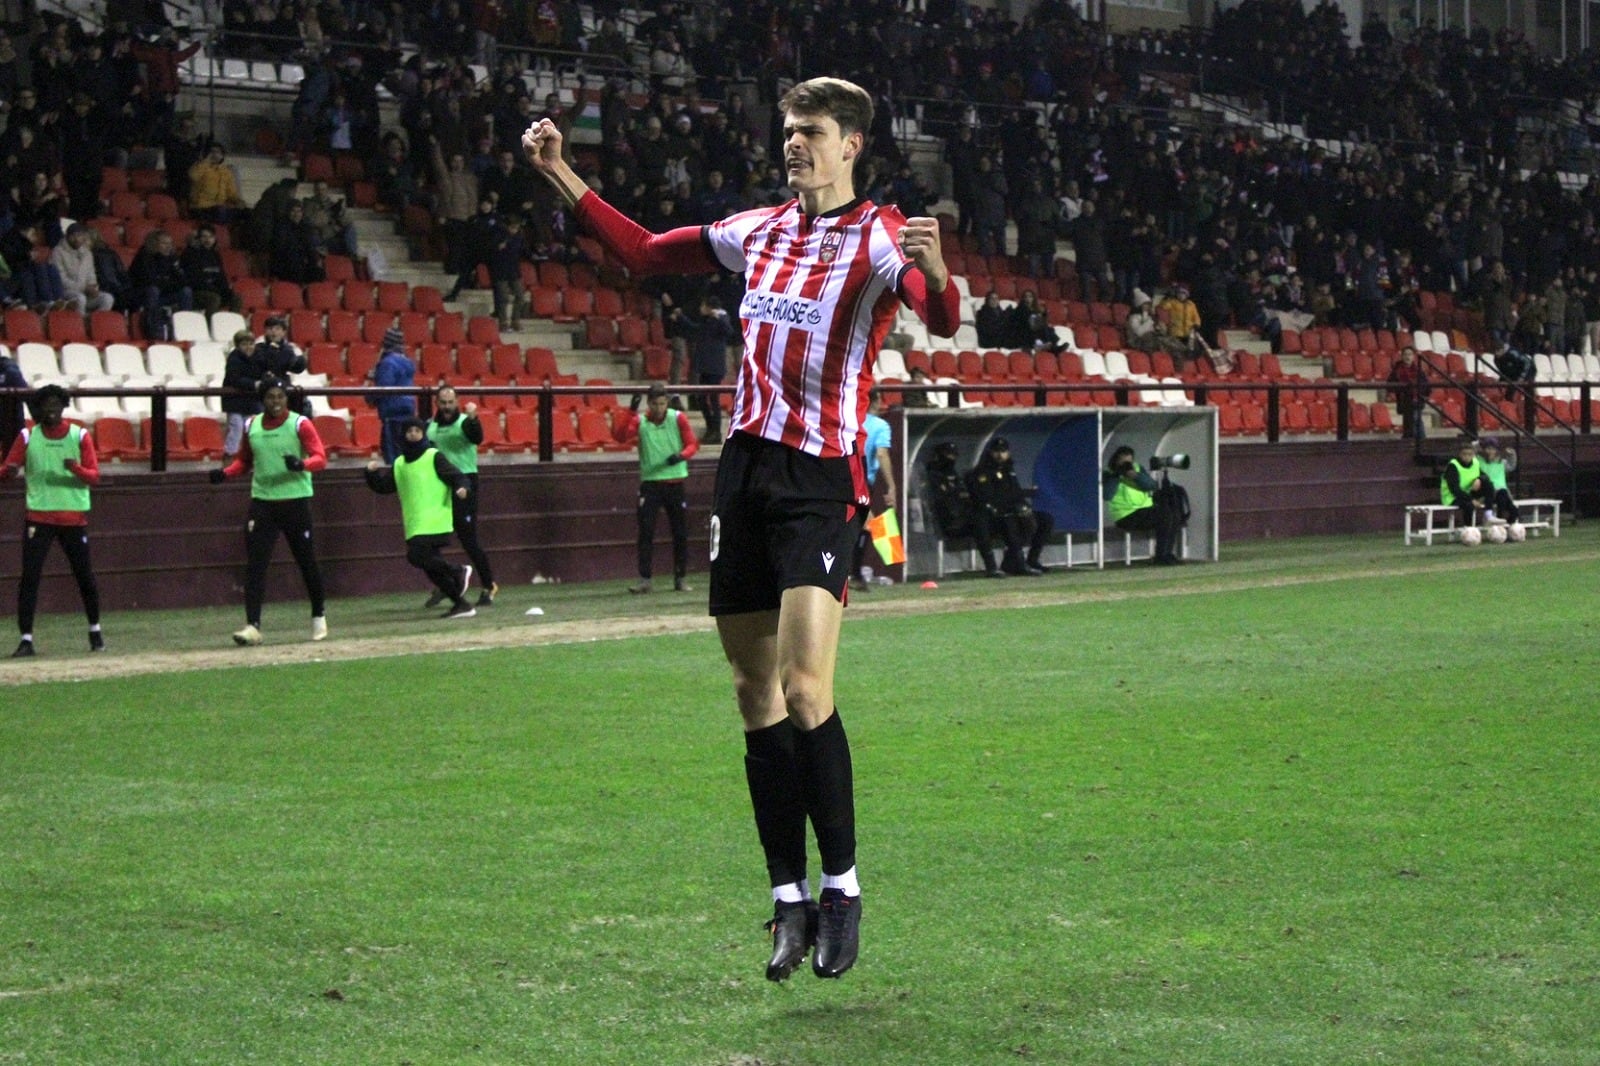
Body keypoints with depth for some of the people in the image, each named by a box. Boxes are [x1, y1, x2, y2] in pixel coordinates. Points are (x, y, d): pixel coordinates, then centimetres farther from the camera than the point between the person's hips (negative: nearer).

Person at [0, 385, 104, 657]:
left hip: (74, 517, 0)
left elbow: (94, 476, -4)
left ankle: (95, 631, 28)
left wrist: (76, 469, -25)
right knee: (29, 577, -8)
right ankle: (26, 639, -6)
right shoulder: (28, 437, 3)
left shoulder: (80, 435, 1)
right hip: (38, 517, 0)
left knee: (85, 577, 9)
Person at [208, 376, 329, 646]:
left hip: (295, 501, -3)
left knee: (307, 561, 8)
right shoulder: (251, 426, 7)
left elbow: (320, 458, -14)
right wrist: (225, 472, -1)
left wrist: (301, 464, -35)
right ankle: (252, 626, -10)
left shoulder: (300, 424, -5)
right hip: (262, 502, 3)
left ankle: (319, 616, 29)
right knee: (254, 565, -7)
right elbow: (244, 461, 19)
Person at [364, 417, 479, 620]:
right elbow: (382, 486, 18)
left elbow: (457, 477, -6)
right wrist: (373, 473, -1)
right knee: (431, 565, 5)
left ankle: (458, 573, -8)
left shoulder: (434, 457, -1)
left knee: (417, 556, -22)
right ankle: (461, 604, 12)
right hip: (414, 525, 7)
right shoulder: (399, 464, 16)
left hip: (434, 522, -7)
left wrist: (462, 488, -27)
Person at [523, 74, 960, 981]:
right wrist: (563, 176, 19)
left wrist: (935, 273, -46)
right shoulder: (760, 231, 14)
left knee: (805, 689, -17)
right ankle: (791, 899, 12)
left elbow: (943, 321, -24)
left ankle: (842, 888, -3)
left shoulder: (877, 236, -6)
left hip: (822, 479, -7)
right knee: (757, 695, 5)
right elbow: (645, 252, 25)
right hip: (747, 465, 7)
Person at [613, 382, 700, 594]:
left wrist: (681, 455, -21)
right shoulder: (639, 421, -2)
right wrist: (631, 412, -24)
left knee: (681, 533, 6)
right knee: (646, 533, -8)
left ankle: (681, 579, 17)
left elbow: (692, 444, -1)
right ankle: (644, 580, -6)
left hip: (675, 483, 1)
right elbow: (619, 434, -16)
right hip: (650, 483, -1)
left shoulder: (678, 418, -1)